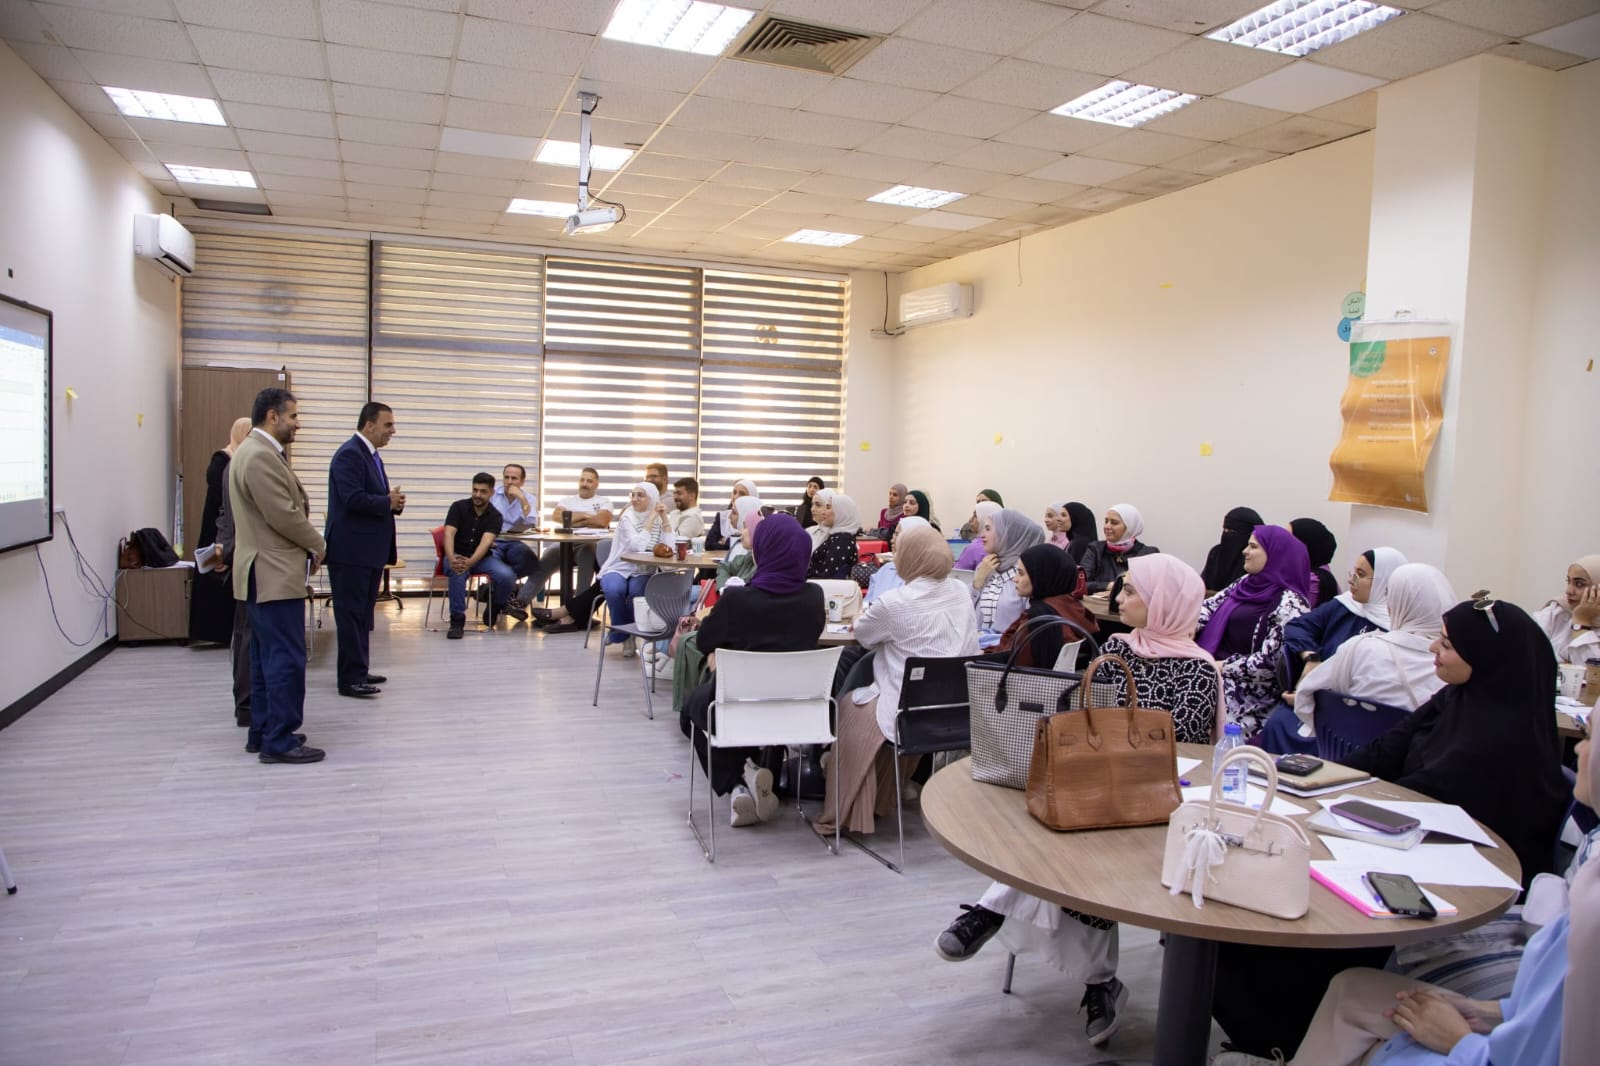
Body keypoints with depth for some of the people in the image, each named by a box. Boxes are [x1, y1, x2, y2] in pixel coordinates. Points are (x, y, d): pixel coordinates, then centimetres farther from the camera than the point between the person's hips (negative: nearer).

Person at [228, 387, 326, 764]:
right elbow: (284, 516, -21)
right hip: (274, 575, -11)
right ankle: (280, 741, -1)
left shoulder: (259, 452, 16)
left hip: (268, 573, 11)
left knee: (267, 657, 16)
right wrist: (318, 546, -6)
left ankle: (263, 732, 24)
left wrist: (308, 548, 7)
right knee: (286, 659, -7)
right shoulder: (260, 455, -17)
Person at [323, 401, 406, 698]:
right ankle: (351, 678, 0)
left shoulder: (371, 455, 16)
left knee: (363, 613, 15)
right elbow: (353, 499, -25)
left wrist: (394, 501, -1)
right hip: (351, 549, -10)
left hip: (370, 550, 10)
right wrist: (389, 502, -12)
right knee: (351, 614, -5)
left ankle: (359, 670, 24)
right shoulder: (349, 454, -14)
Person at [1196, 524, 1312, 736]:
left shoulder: (1289, 605, -10)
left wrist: (1221, 667, -13)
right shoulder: (1246, 583, 15)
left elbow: (1270, 661, -15)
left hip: (1248, 692, -7)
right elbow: (1211, 606, 10)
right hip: (1215, 676, 7)